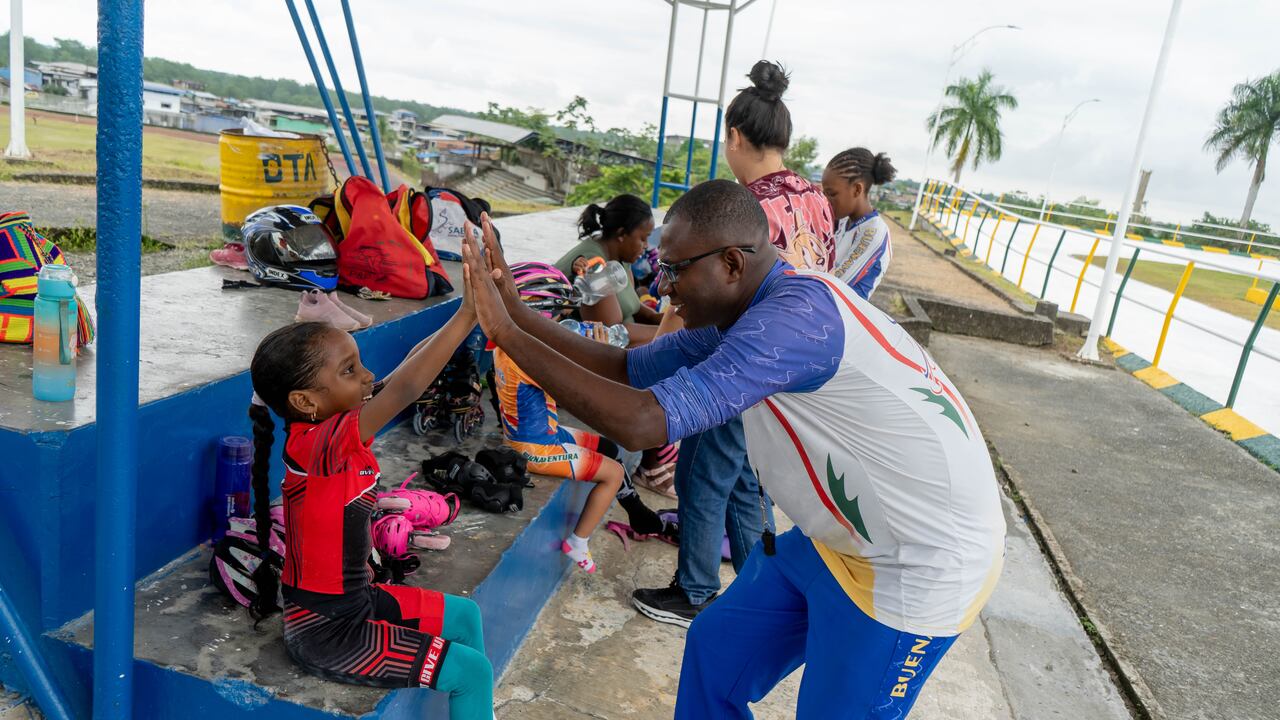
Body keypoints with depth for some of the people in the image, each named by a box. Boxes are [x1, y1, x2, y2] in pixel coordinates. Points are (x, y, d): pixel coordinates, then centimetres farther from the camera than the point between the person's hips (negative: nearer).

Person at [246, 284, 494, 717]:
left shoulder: (327, 428, -3)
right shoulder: (317, 445, -29)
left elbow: (408, 367, -3)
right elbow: (405, 388, -41)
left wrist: (472, 310, -10)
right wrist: (468, 313, -40)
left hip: (354, 600, 9)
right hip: (326, 632, -9)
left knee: (464, 615, 20)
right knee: (473, 671, -4)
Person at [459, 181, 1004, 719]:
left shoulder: (797, 314, -31)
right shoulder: (739, 314, -1)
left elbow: (641, 422, -36)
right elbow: (628, 369, 2)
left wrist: (506, 332, -28)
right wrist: (514, 310, -5)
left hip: (921, 563, -9)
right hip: (842, 536, 9)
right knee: (717, 648, 15)